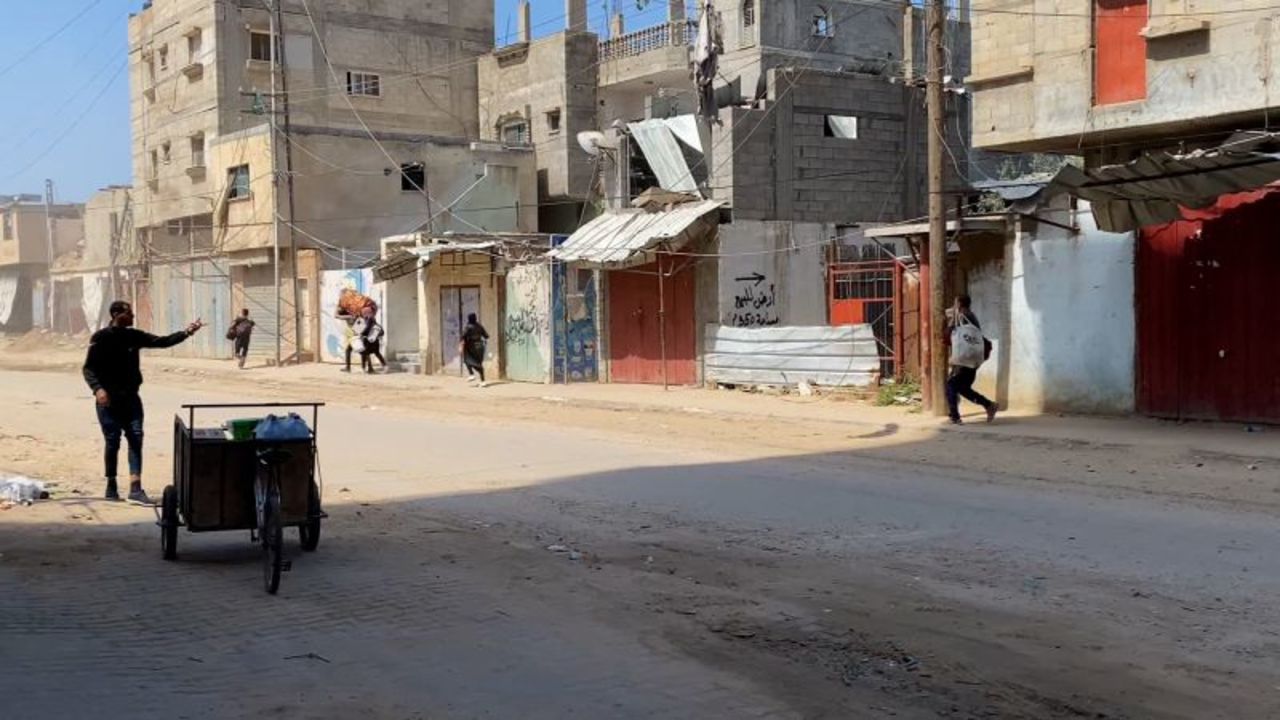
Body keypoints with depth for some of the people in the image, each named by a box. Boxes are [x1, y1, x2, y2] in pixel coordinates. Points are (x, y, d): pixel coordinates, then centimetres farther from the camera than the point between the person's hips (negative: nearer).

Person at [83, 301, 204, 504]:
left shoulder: (134, 336, 7)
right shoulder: (101, 338, -6)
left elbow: (162, 342, 6)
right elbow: (88, 368, -7)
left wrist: (186, 333, -6)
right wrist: (97, 388, -23)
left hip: (130, 398, 4)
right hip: (109, 399, -4)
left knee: (136, 439, -6)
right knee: (113, 442, 1)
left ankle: (135, 488, -10)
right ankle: (111, 485, 18)